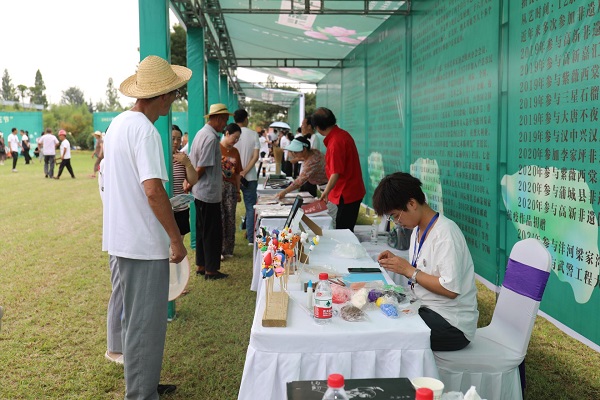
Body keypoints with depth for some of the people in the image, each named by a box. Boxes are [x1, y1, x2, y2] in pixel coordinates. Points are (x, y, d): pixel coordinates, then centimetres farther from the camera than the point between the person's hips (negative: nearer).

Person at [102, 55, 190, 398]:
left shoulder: (118, 124, 11)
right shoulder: (145, 130, -18)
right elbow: (153, 190, -25)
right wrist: (177, 239, -17)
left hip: (123, 238, 10)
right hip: (144, 243, -10)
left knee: (138, 319, 20)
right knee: (146, 324, 1)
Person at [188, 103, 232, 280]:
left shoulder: (201, 133, 12)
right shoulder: (211, 138, -19)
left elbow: (192, 163, 16)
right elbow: (202, 168, -20)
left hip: (200, 192, 10)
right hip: (210, 192, -10)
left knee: (202, 230, 16)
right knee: (213, 232, 0)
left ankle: (201, 266, 25)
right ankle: (211, 270, 8)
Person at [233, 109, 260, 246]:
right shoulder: (253, 134, -3)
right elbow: (255, 156, -10)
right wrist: (244, 172, -12)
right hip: (250, 177, -1)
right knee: (250, 208, 7)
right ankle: (251, 238, 6)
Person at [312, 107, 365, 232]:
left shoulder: (335, 142, -21)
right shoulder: (343, 134, 9)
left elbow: (336, 173, -24)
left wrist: (326, 192, -18)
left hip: (346, 195, -10)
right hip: (353, 191, 10)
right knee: (346, 231, 15)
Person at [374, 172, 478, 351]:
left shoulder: (446, 233, -19)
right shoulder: (418, 230, 10)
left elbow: (450, 289, -23)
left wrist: (409, 270, -18)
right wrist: (397, 263, -2)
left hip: (452, 324, -8)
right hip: (427, 309, 8)